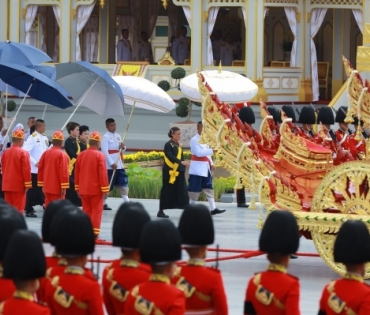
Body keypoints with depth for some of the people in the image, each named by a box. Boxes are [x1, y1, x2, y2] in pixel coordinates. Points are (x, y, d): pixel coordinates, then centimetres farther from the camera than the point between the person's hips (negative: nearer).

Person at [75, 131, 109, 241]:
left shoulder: (81, 155, 5)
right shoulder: (100, 156, -12)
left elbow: (77, 173, 9)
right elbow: (102, 174, -15)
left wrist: (78, 189, 16)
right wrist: (105, 190, -9)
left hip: (83, 190, 5)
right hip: (96, 190, -5)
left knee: (86, 211, 12)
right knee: (96, 211, 0)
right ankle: (94, 235, -5)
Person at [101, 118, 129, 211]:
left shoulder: (118, 136, 14)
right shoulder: (105, 137, -9)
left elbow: (122, 151, 20)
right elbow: (105, 151, -16)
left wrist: (123, 147, -5)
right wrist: (112, 163, -21)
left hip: (119, 164, 7)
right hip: (110, 165, -7)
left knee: (123, 182, 7)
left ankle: (127, 202, 12)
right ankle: (102, 203, 7)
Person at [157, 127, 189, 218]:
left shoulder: (178, 145, 14)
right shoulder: (168, 145, -9)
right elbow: (170, 157, -23)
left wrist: (183, 168, 11)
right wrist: (181, 162, -34)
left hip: (179, 172, 7)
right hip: (170, 172, -7)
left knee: (182, 191, -1)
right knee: (167, 191, -1)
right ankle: (160, 211, 8)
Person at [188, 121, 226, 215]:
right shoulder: (194, 140, -12)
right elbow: (198, 153, -22)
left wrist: (211, 164, 8)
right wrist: (212, 150, -26)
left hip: (205, 168, 8)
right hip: (197, 168, -8)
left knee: (209, 188, 6)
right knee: (194, 189, -3)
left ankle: (213, 209, 6)